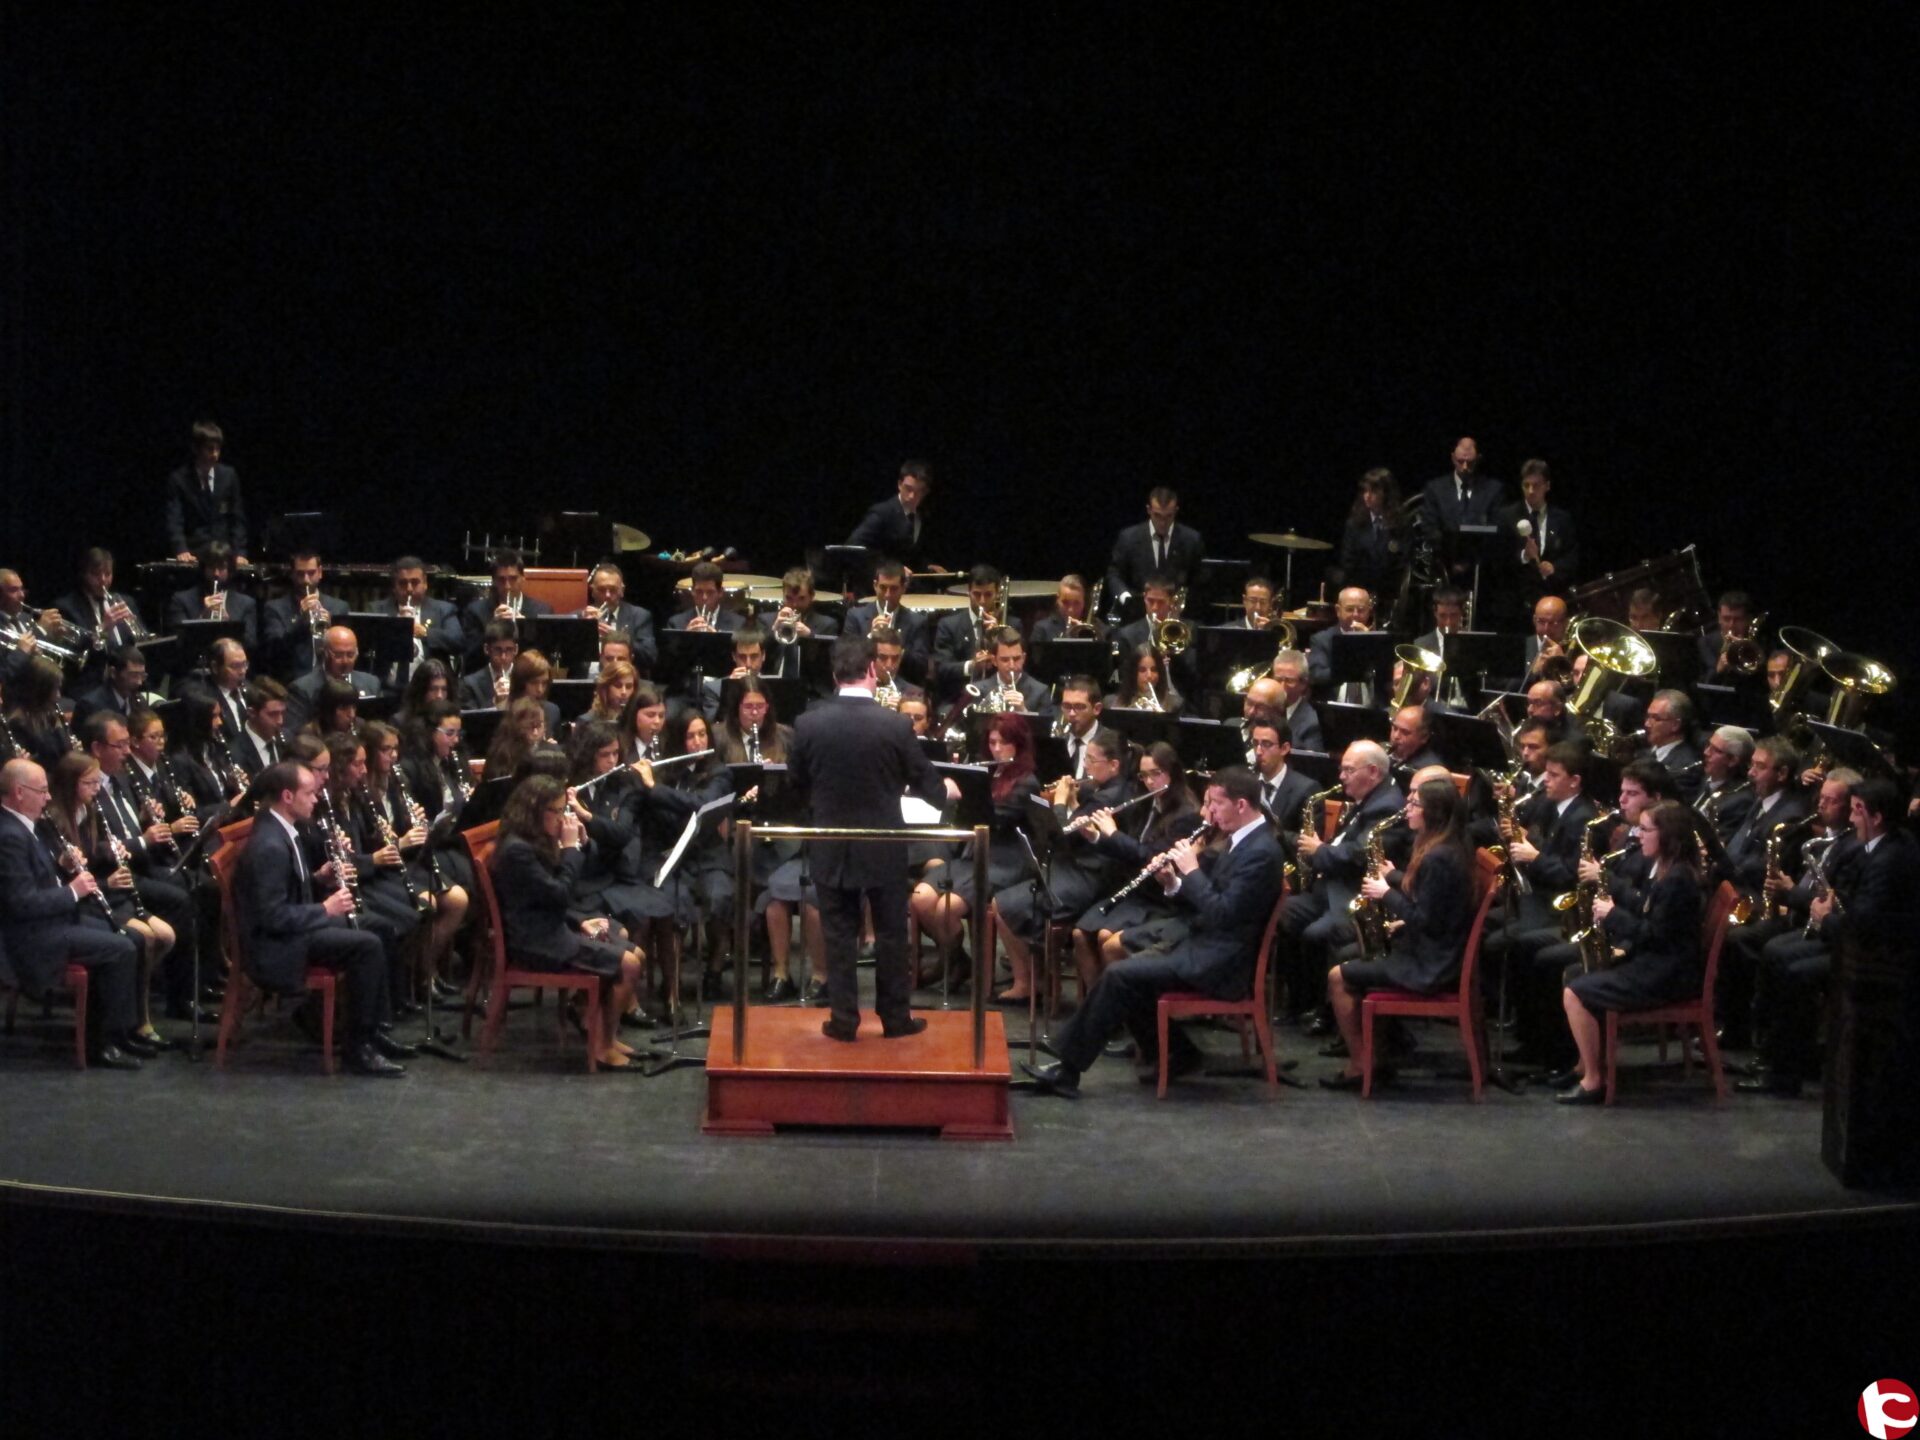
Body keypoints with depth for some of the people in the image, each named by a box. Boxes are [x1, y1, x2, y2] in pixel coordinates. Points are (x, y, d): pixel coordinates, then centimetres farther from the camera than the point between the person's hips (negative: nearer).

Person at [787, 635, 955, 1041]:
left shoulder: (809, 724, -9)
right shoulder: (896, 726, -14)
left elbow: (797, 786, 4)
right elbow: (925, 785, -2)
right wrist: (947, 790, 22)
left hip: (831, 849, 1)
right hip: (883, 848, -1)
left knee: (839, 933, 9)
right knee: (890, 933, 11)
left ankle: (844, 1019, 12)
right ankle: (895, 1017, 19)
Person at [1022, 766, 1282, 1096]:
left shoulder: (1261, 852, -18)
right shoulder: (1239, 841, 12)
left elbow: (1222, 914, -25)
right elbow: (1204, 901, 16)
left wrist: (1192, 870, -17)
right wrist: (1173, 883, -1)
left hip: (1220, 964, -10)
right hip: (1205, 948, 10)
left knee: (1120, 975, -15)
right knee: (1130, 966, 7)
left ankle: (1068, 1070, -8)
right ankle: (1176, 1053, 12)